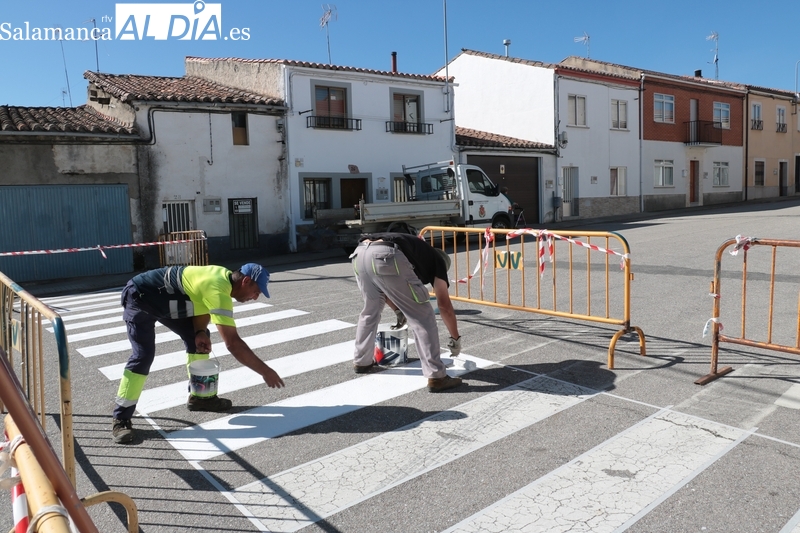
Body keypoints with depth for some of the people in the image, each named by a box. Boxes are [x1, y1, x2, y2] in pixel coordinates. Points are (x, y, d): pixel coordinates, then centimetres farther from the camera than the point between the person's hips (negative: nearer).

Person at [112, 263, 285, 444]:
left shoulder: (224, 276, -5)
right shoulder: (218, 290, -33)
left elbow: (201, 304, 6)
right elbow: (232, 342, -36)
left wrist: (200, 332, -15)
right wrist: (265, 371, -31)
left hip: (163, 298, 9)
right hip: (139, 297, -9)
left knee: (196, 339, 7)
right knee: (144, 355, -17)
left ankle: (199, 395, 19)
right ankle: (121, 420, -3)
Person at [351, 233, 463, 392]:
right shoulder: (437, 260, 26)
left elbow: (384, 289, 49)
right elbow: (444, 304, 18)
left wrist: (399, 312, 60)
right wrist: (455, 338, 28)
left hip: (360, 254, 8)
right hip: (385, 256, -7)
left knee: (370, 310, 30)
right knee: (422, 317, 5)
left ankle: (361, 362, 44)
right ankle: (436, 377, 7)